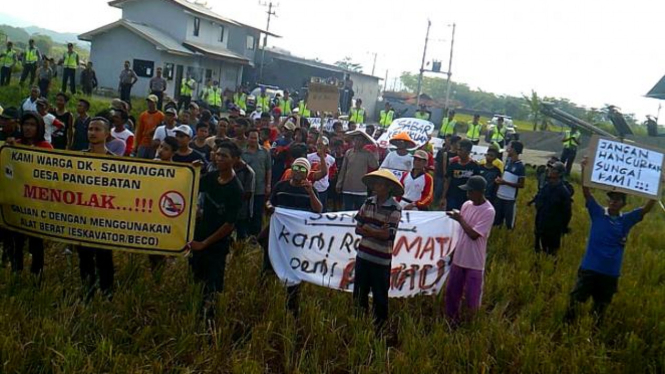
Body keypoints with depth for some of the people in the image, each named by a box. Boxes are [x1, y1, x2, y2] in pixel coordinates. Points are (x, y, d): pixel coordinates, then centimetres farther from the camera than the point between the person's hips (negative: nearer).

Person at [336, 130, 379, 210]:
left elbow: (375, 165, -12)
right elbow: (343, 170, 9)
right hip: (347, 189, 2)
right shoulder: (348, 152, 6)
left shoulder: (367, 154, -1)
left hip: (361, 191, -2)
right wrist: (339, 184, 8)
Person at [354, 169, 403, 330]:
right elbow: (358, 229, 1)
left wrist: (367, 229, -11)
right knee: (360, 293, 13)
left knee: (380, 296, 8)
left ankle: (379, 325, 24)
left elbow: (389, 235, -18)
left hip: (381, 259, -4)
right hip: (363, 256, 4)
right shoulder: (368, 202, 4)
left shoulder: (395, 209, -10)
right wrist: (377, 232, -14)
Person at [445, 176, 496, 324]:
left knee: (471, 296, 4)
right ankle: (452, 320, 32)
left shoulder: (488, 211, -18)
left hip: (475, 262, -7)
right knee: (451, 291, 15)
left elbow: (474, 234, -23)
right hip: (459, 258, 7)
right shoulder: (466, 205, 3)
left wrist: (460, 219, -16)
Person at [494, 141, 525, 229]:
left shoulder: (520, 166, -12)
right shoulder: (508, 161, 8)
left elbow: (521, 185, -12)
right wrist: (500, 180, -2)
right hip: (499, 196, 7)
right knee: (496, 221, 13)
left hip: (510, 199, -7)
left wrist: (505, 182, -19)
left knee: (509, 223, 1)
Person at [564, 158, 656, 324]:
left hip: (611, 272, 2)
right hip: (590, 268, -2)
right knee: (576, 300, 1)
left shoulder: (626, 220, 5)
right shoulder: (598, 214, -2)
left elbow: (647, 208, 0)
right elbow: (586, 192, -10)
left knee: (601, 306, 16)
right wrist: (584, 169, -21)